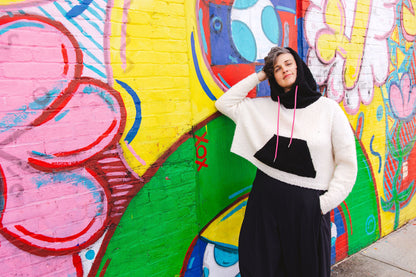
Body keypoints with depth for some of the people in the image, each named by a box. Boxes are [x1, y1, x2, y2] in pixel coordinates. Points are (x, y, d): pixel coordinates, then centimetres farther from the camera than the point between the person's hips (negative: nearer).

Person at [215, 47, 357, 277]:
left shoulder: (328, 108, -4)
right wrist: (259, 76, 3)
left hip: (308, 205, -1)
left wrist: (324, 203, -9)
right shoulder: (264, 107, 3)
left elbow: (347, 163, -2)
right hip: (266, 199, 2)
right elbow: (224, 103, 5)